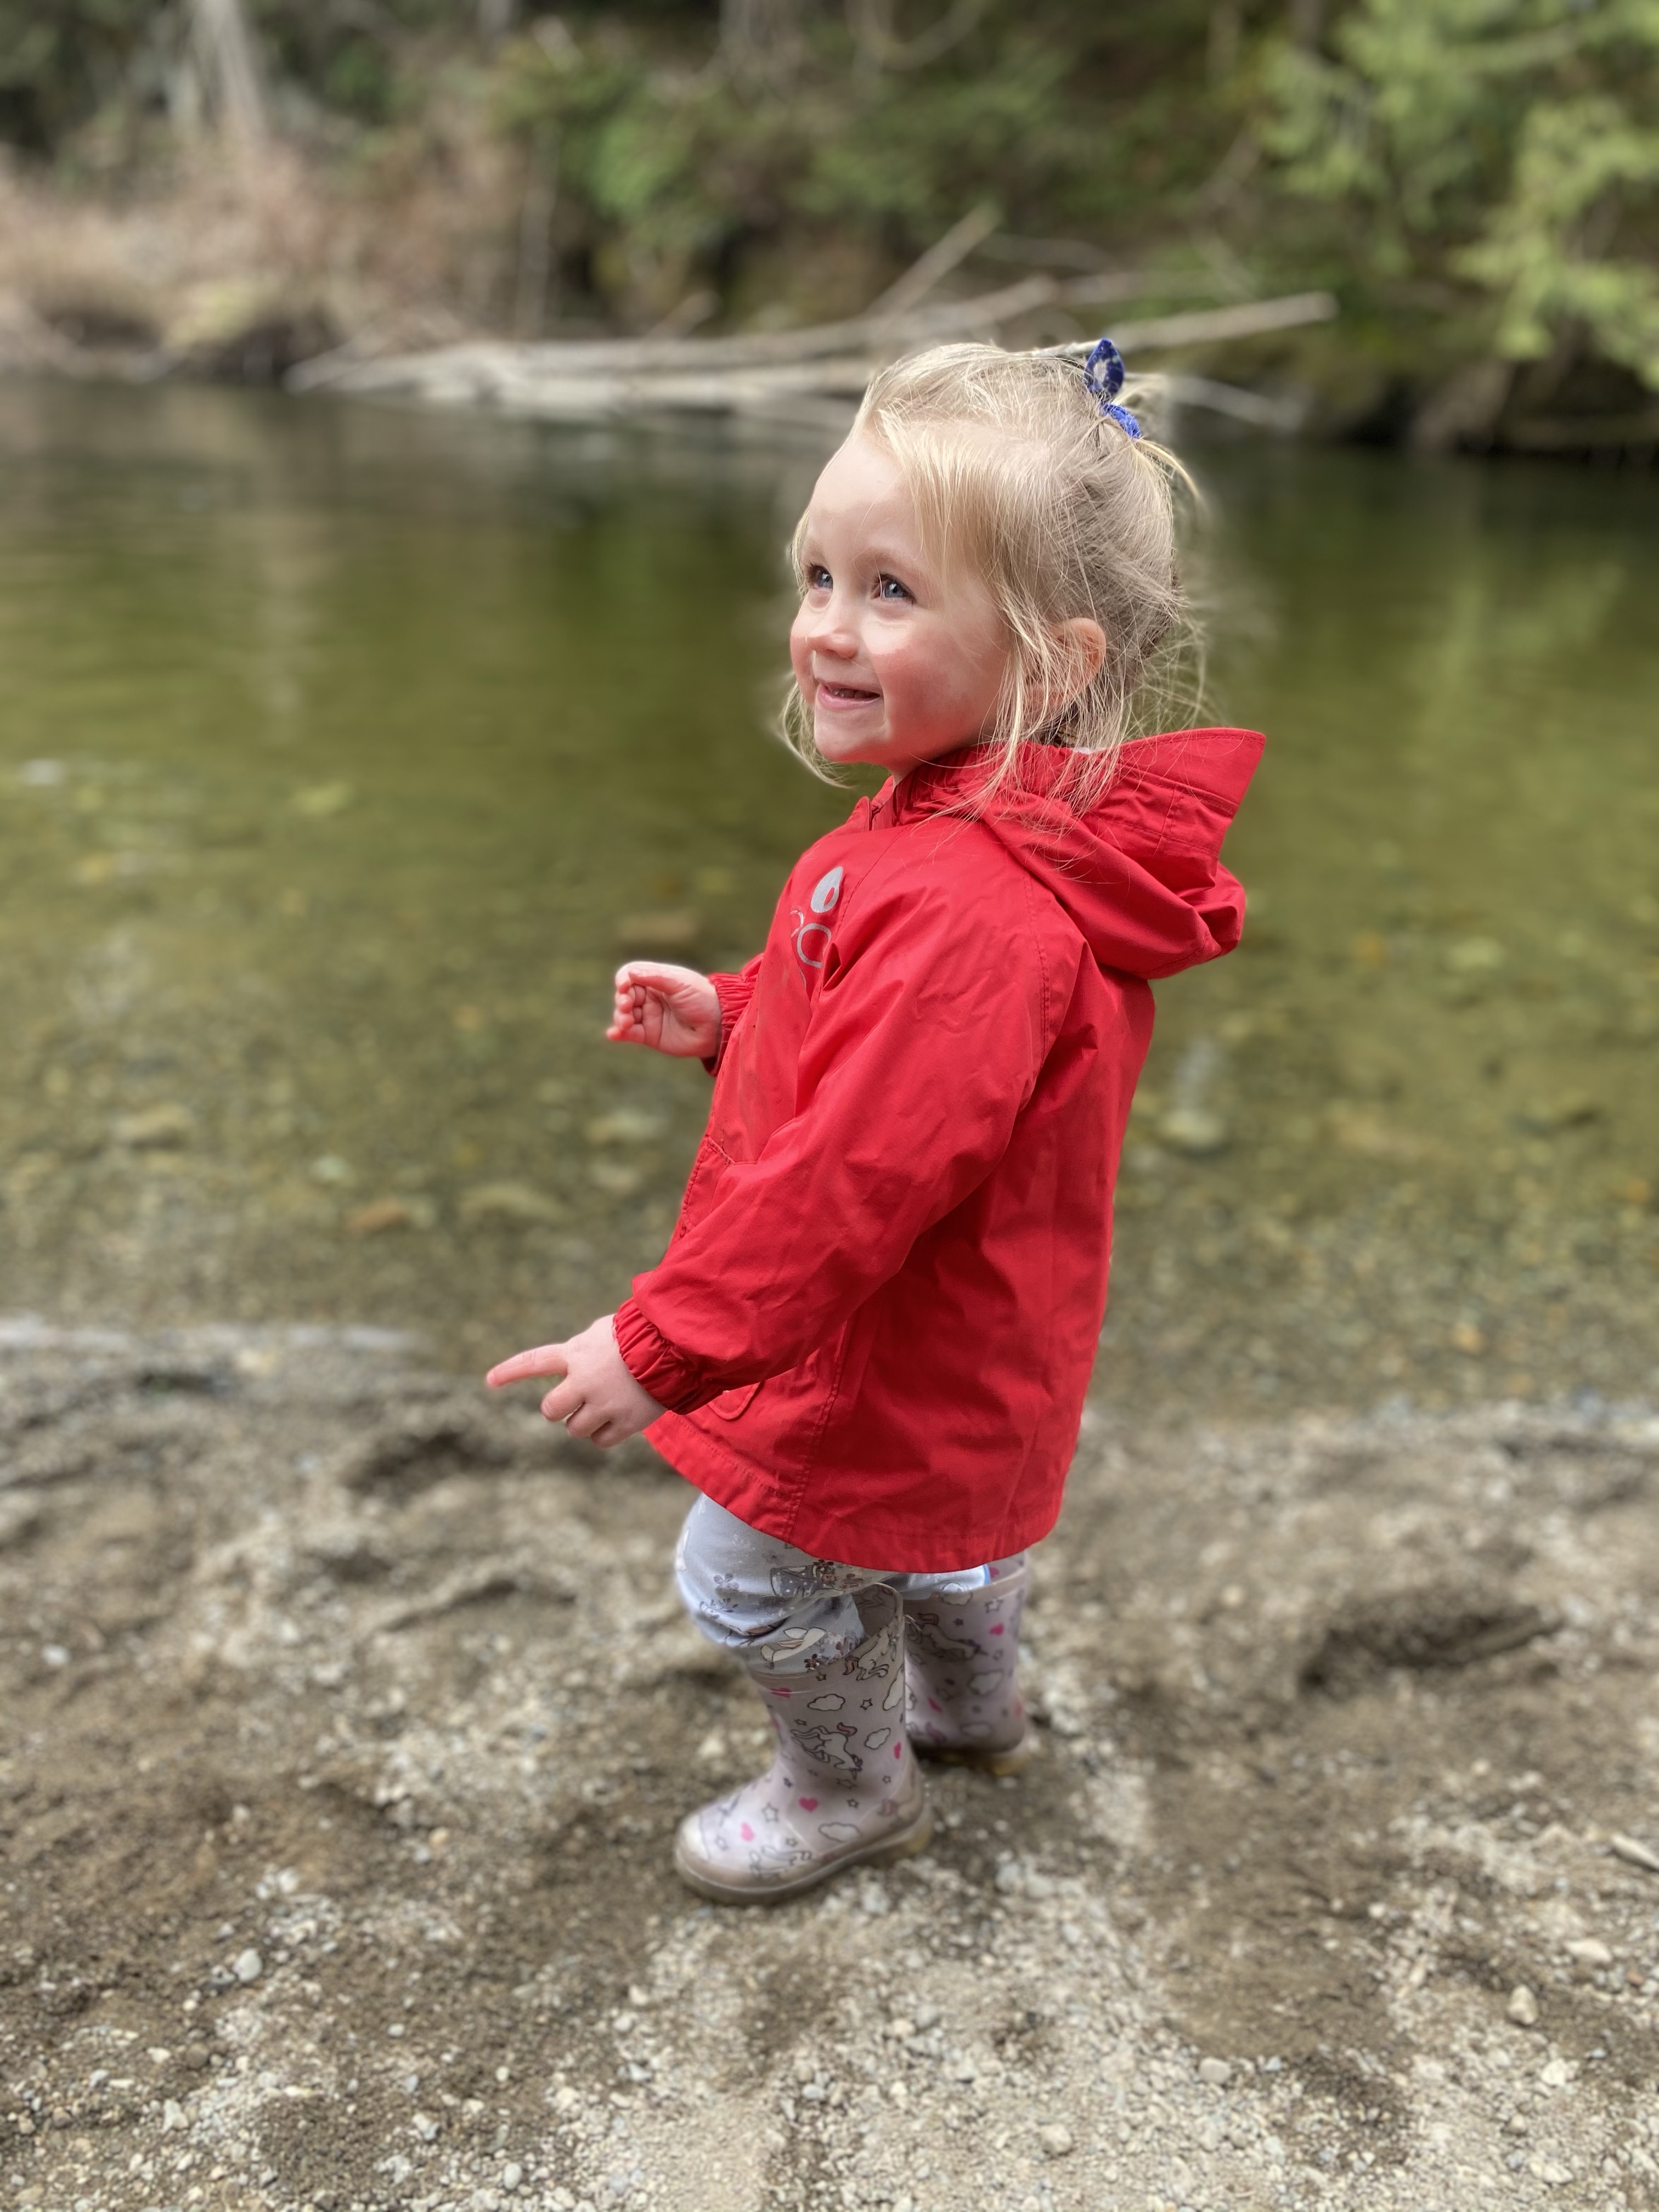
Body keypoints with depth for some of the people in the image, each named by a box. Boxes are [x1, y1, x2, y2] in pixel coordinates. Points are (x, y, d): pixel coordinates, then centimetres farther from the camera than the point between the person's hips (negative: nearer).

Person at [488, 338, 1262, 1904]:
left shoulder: (972, 915, -37)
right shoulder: (965, 826, -2)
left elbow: (852, 1175, -36)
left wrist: (662, 1343, -29)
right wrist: (730, 1015, 2)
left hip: (897, 1364, -10)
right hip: (953, 1347, 10)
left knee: (751, 1572, 12)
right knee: (939, 1525, 32)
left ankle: (849, 1790, 39)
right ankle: (971, 1709, 60)